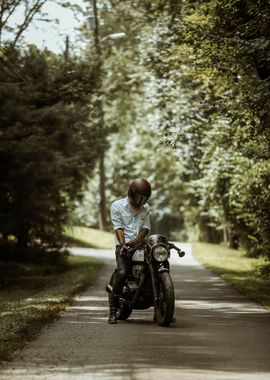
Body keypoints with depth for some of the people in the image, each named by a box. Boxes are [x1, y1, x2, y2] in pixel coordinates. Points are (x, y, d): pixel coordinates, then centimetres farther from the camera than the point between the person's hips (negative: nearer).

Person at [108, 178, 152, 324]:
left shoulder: (146, 208, 18)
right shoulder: (117, 206, 5)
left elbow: (146, 227, 8)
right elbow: (118, 227, -4)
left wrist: (137, 240, -12)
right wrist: (123, 243, -20)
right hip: (124, 245, -4)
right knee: (122, 273, -26)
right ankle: (113, 311, -20)